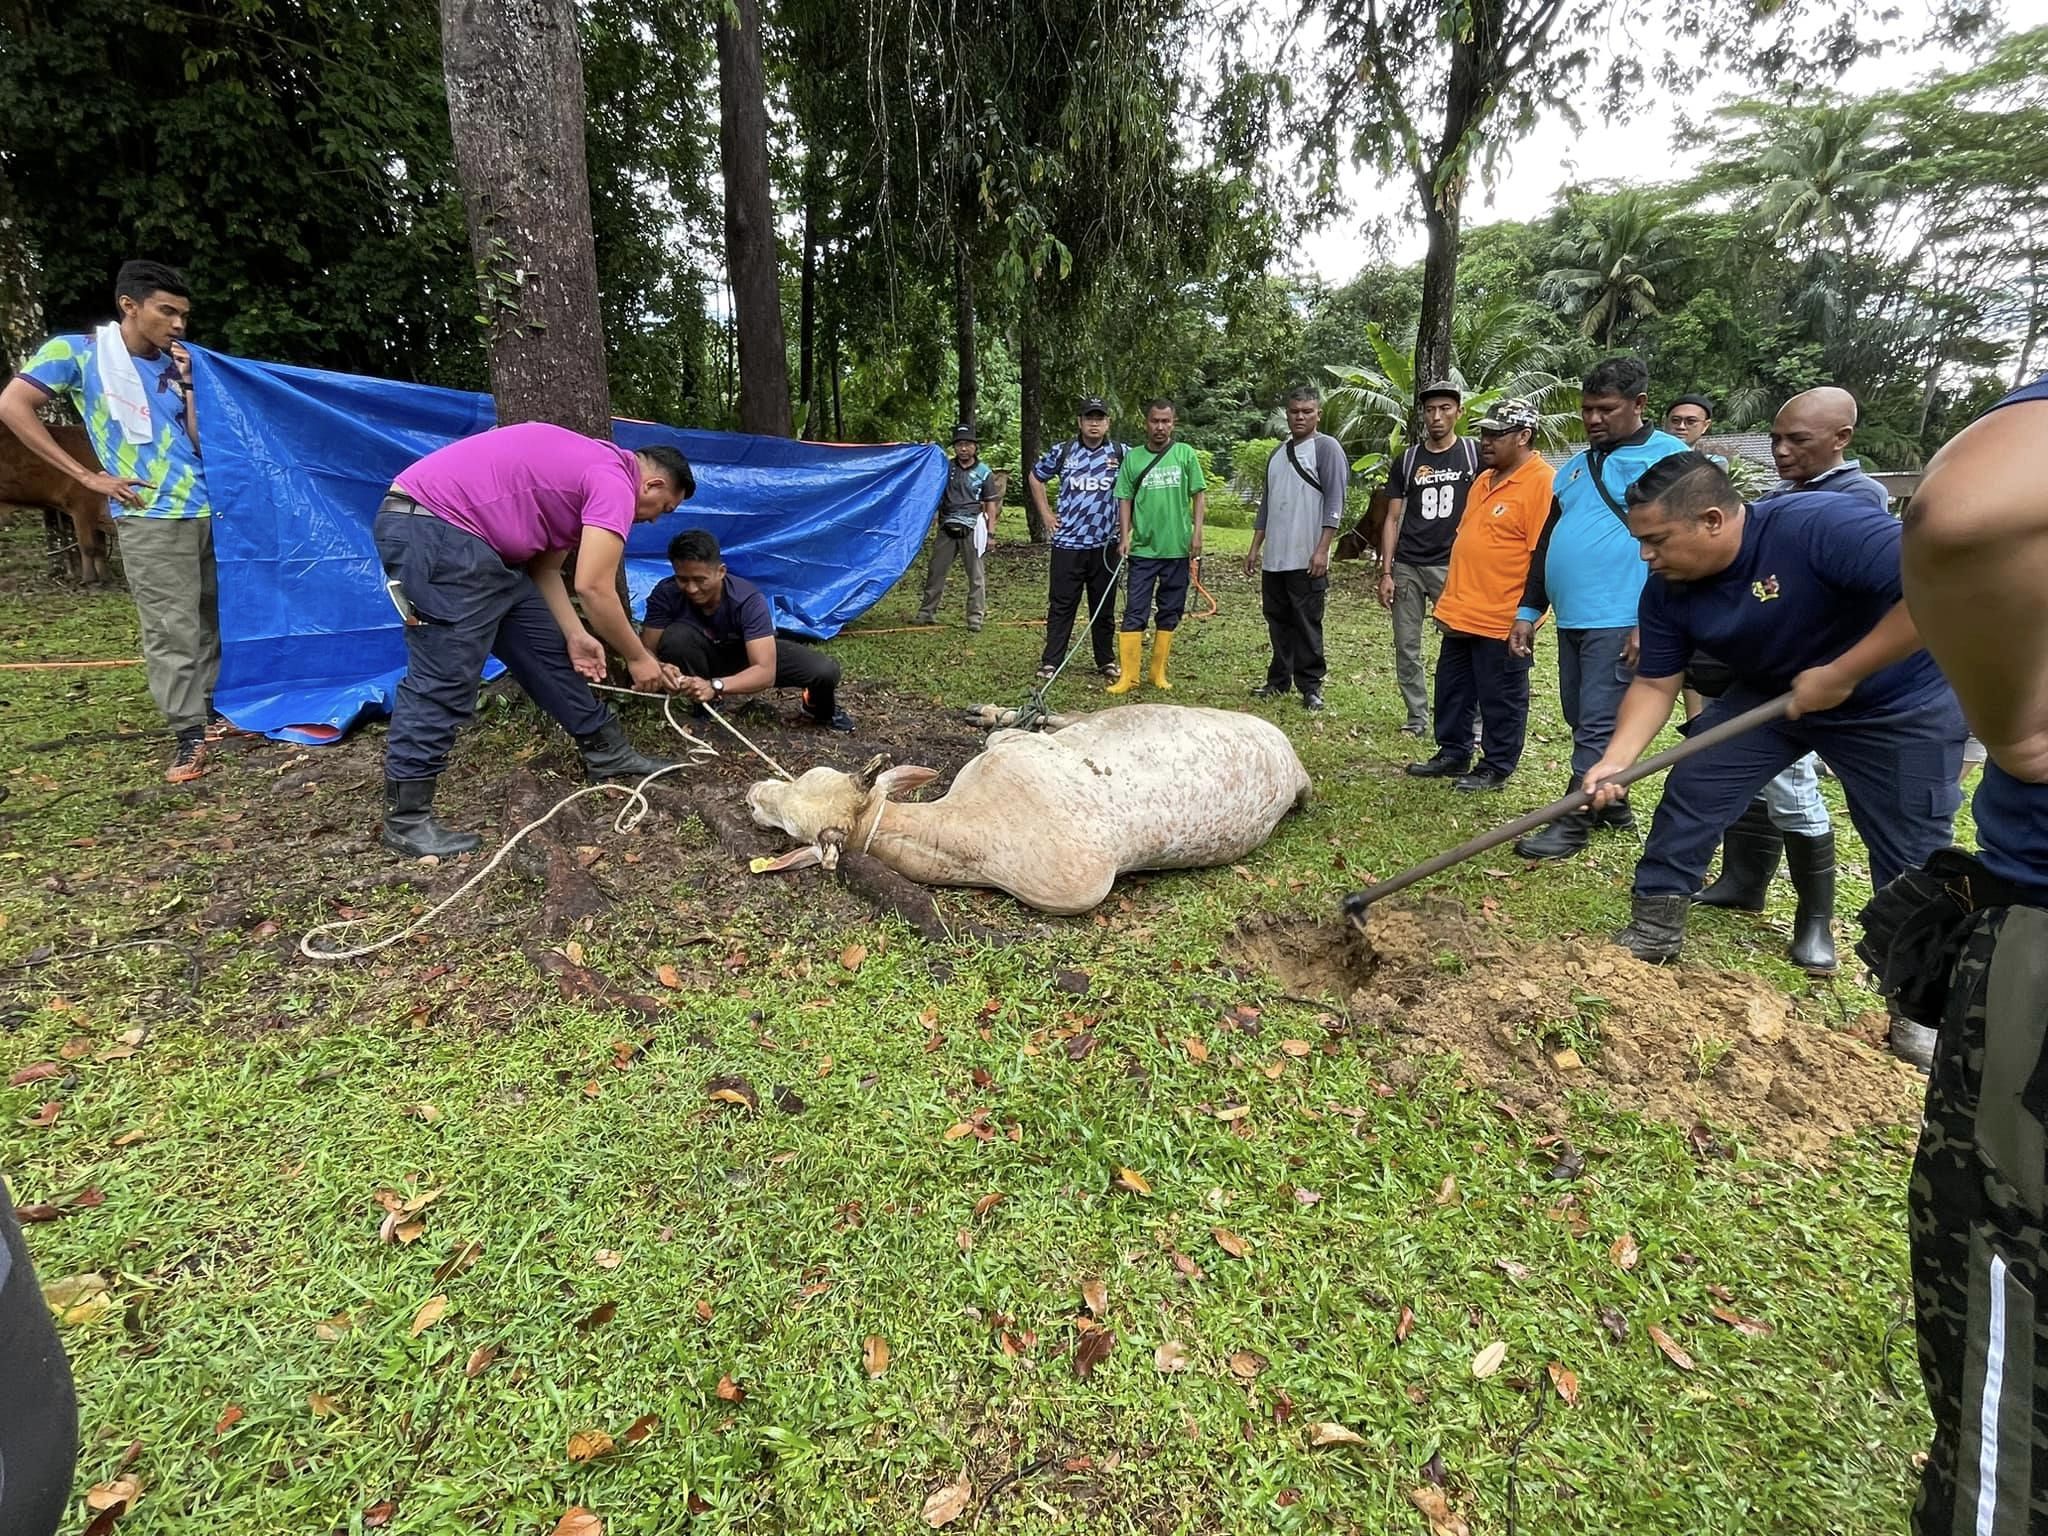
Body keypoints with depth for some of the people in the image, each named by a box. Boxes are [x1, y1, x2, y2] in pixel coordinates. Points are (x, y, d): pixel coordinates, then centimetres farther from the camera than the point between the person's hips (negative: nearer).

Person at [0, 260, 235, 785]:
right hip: (149, 517, -5)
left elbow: (201, 442, 8)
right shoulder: (78, 352, -2)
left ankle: (209, 711, 24)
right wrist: (87, 476, -9)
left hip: (205, 510, 5)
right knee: (171, 630, -7)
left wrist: (187, 383, -1)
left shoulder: (175, 363, 11)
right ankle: (188, 736, -1)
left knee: (209, 620, 12)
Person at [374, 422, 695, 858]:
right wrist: (639, 659, -6)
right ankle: (406, 820, -2)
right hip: (430, 530, -11)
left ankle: (606, 751, 24)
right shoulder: (614, 482, -12)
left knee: (547, 646, 14)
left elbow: (544, 568, 17)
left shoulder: (587, 469, 20)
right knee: (443, 679, -10)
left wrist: (575, 636, 6)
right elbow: (593, 588, -17)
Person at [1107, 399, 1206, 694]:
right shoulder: (1133, 457, 4)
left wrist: (1197, 531, -5)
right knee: (1135, 612, -3)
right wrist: (1124, 535, -5)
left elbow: (1199, 494, 4)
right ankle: (1128, 675, -1)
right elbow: (1125, 499, 5)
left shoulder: (1185, 454, 3)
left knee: (1170, 612, 8)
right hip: (1143, 549, 0)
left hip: (1178, 548, 1)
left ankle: (1159, 672, 18)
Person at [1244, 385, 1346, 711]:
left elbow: (1334, 502, -10)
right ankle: (1279, 681, 21)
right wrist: (1255, 547, 16)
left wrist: (1322, 550, -18)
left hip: (1306, 559, -6)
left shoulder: (1326, 448, -3)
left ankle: (1311, 686, 5)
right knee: (1278, 622, 11)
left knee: (1307, 624, -2)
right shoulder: (1277, 454, 18)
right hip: (1274, 558, 6)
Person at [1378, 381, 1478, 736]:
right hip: (1407, 566, 3)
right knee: (1407, 648, 4)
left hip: (1453, 566, -3)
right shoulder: (1407, 460, 10)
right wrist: (1386, 572, 2)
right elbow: (1393, 519, 10)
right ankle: (1417, 718, 15)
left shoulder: (1474, 454, 5)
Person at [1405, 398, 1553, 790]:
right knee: (1452, 689, 17)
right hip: (1461, 614, 9)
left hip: (1502, 621, -9)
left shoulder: (1542, 483, -14)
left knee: (1500, 699, 5)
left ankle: (1496, 769, 18)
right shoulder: (1485, 480, 14)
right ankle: (1452, 754, 31)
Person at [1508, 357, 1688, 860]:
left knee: (1597, 726, -5)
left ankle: (1572, 825, 2)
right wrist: (1527, 612, 15)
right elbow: (1548, 542, 20)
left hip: (1621, 623, -8)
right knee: (1582, 721, 15)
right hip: (1571, 618, 8)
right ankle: (1612, 807, 30)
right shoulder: (1575, 466, 18)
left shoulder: (1668, 458, -5)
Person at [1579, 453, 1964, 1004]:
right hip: (1768, 695, 5)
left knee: (1911, 860, 4)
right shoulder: (1667, 590, -15)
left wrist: (1841, 674, -33)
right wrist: (1615, 759, -24)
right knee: (1690, 790, -5)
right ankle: (1655, 927, 9)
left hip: (1901, 707, -4)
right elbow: (1655, 684, -10)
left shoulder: (1821, 525, -35)